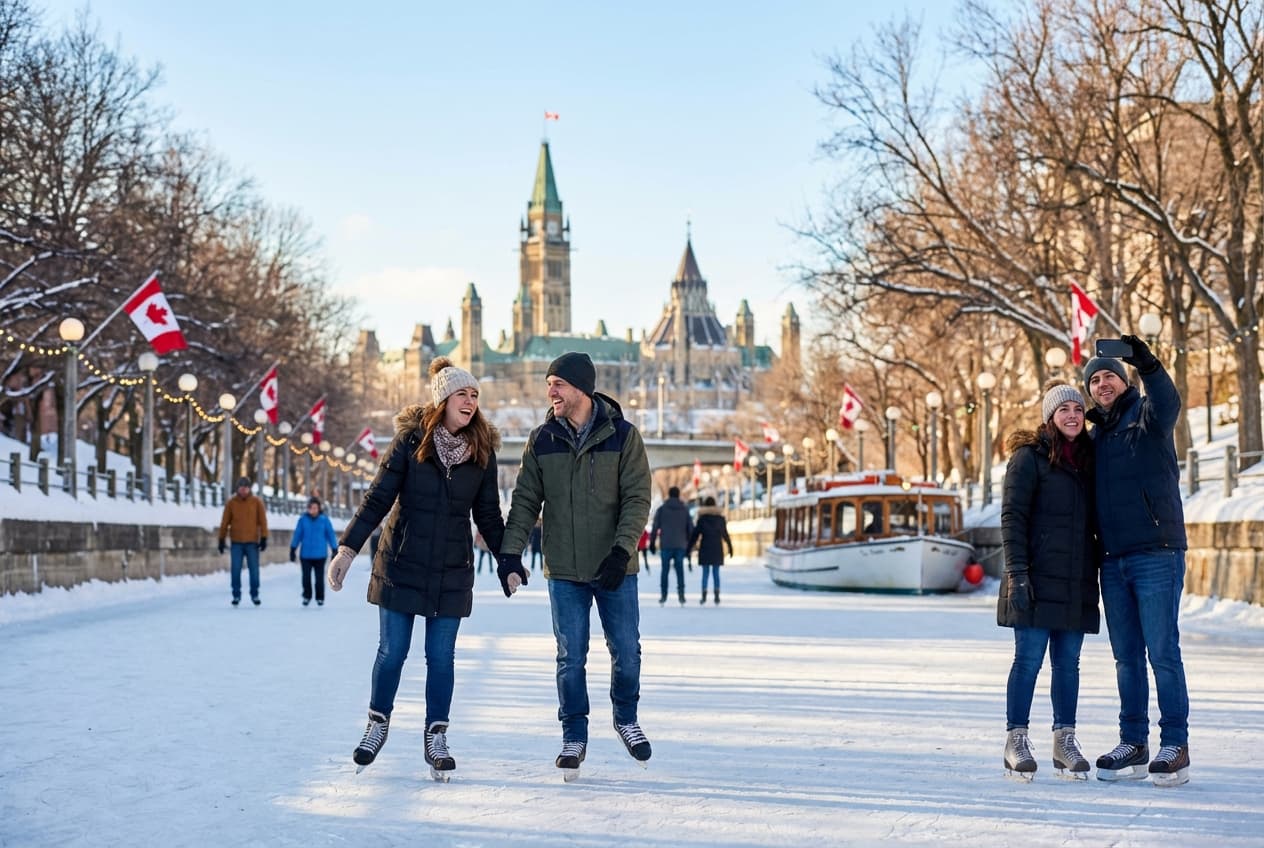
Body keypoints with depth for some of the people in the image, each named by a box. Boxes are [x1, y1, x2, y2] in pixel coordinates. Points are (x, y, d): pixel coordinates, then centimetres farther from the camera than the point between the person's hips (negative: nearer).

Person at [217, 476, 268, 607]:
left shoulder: (256, 502, 1)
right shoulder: (231, 503, 3)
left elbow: (263, 521, 0)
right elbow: (225, 522, 6)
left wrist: (264, 538, -6)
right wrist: (221, 539, 5)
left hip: (252, 542, 0)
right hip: (236, 542, 0)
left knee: (254, 570, 1)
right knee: (236, 570, -1)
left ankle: (254, 595, 13)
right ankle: (236, 595, 8)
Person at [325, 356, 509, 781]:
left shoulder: (482, 451, 0)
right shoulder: (411, 440, -7)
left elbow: (488, 515, 8)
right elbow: (377, 499, -7)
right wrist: (348, 548, -14)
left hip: (452, 572, 2)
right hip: (401, 565, -1)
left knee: (441, 656, 3)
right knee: (391, 651, 5)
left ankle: (436, 738, 13)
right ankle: (378, 723, 26)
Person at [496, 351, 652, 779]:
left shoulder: (622, 436, -5)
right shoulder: (542, 440, 2)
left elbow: (637, 499, -8)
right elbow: (525, 500, 4)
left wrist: (622, 550, -19)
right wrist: (510, 551, -9)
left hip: (615, 569, -1)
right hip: (564, 571, 1)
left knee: (626, 651, 5)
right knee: (571, 658, 2)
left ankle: (626, 718, 30)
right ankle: (574, 736, 16)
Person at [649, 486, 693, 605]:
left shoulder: (661, 509, 1)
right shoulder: (685, 509, 6)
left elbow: (655, 527, -1)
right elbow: (690, 528, 6)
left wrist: (652, 543, 5)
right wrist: (690, 544, 13)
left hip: (666, 545, -1)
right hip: (681, 545, 1)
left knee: (664, 570, 4)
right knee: (680, 570, 5)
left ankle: (663, 595, 1)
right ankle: (681, 593, -5)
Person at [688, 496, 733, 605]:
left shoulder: (702, 517, -2)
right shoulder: (720, 517, 4)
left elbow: (695, 534, -4)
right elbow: (725, 534, 10)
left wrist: (689, 548, 0)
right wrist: (730, 547, 22)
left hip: (705, 547, -1)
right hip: (717, 548, 1)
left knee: (705, 572, 2)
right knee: (716, 572, 5)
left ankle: (704, 595, -8)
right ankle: (717, 595, -2)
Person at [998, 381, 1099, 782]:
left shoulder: (1088, 460, 16)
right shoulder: (1029, 457, -2)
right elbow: (1012, 518, -8)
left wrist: (1101, 571, 14)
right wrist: (1017, 572, -15)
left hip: (1077, 583, 6)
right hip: (1038, 580, -5)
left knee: (1068, 662, 7)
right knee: (1029, 659, -4)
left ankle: (1065, 741, 14)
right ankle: (1016, 741, 2)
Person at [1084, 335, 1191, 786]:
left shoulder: (1146, 416, 0)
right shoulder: (1096, 435, 17)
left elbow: (1167, 402, -26)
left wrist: (1147, 364, -41)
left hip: (1157, 555, -6)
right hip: (1113, 560, 6)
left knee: (1162, 651, -6)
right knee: (1126, 656, 9)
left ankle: (1175, 745, -2)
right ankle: (1133, 745, 15)